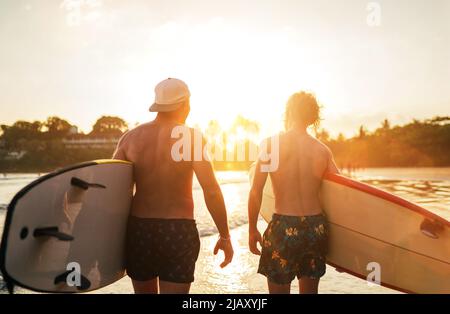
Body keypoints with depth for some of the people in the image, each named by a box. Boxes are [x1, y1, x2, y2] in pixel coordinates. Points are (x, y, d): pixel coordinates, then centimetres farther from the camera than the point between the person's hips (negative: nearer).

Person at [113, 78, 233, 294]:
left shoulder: (131, 138, 1)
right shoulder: (192, 138, -8)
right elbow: (212, 191, -14)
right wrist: (225, 236, -4)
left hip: (139, 229, 3)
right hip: (179, 232, -3)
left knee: (144, 291, 21)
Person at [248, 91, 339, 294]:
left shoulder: (271, 144, -7)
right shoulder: (323, 150, 2)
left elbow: (255, 192, -8)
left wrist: (252, 229, 2)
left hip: (283, 228, -4)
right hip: (317, 228, 4)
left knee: (279, 289, 11)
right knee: (310, 290, 20)